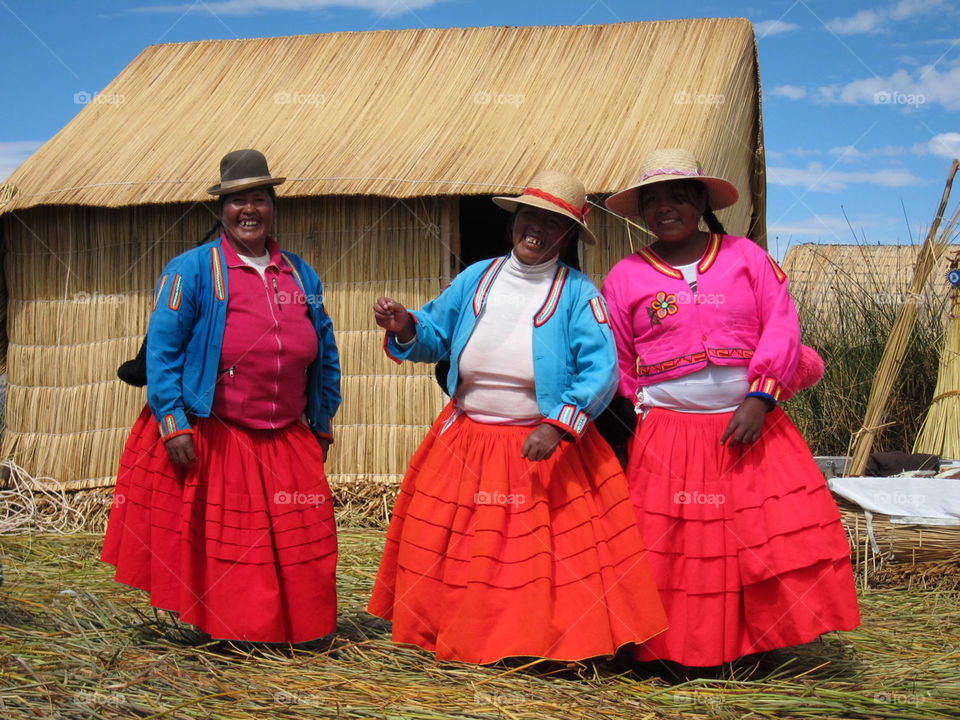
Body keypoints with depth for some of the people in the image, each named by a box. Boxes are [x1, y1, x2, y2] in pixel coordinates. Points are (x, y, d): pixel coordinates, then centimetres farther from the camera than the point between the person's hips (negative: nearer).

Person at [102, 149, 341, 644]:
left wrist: (321, 427, 14)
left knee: (296, 552, 8)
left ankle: (290, 628, 26)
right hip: (208, 440, -4)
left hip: (288, 444, 4)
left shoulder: (301, 275, 11)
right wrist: (173, 425, -15)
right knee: (213, 546, 4)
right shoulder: (191, 270, -3)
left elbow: (326, 357, 17)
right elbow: (161, 349, -7)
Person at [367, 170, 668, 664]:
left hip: (546, 449, -4)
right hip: (465, 445, 4)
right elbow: (436, 335, 14)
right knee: (456, 551, 11)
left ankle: (555, 649, 18)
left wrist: (558, 426, -27)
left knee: (550, 555, 1)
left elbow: (600, 370, -15)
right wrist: (404, 326, -8)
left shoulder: (578, 293, -7)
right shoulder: (477, 279, 7)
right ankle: (455, 644, 29)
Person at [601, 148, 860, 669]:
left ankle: (763, 641, 14)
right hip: (665, 437, 0)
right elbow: (615, 366, 12)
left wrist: (759, 399, -12)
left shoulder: (745, 256, 7)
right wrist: (626, 432, 8)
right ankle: (675, 651, 16)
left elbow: (782, 327, 0)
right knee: (672, 547, -1)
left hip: (751, 425, 1)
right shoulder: (625, 277, 7)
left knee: (783, 533, -4)